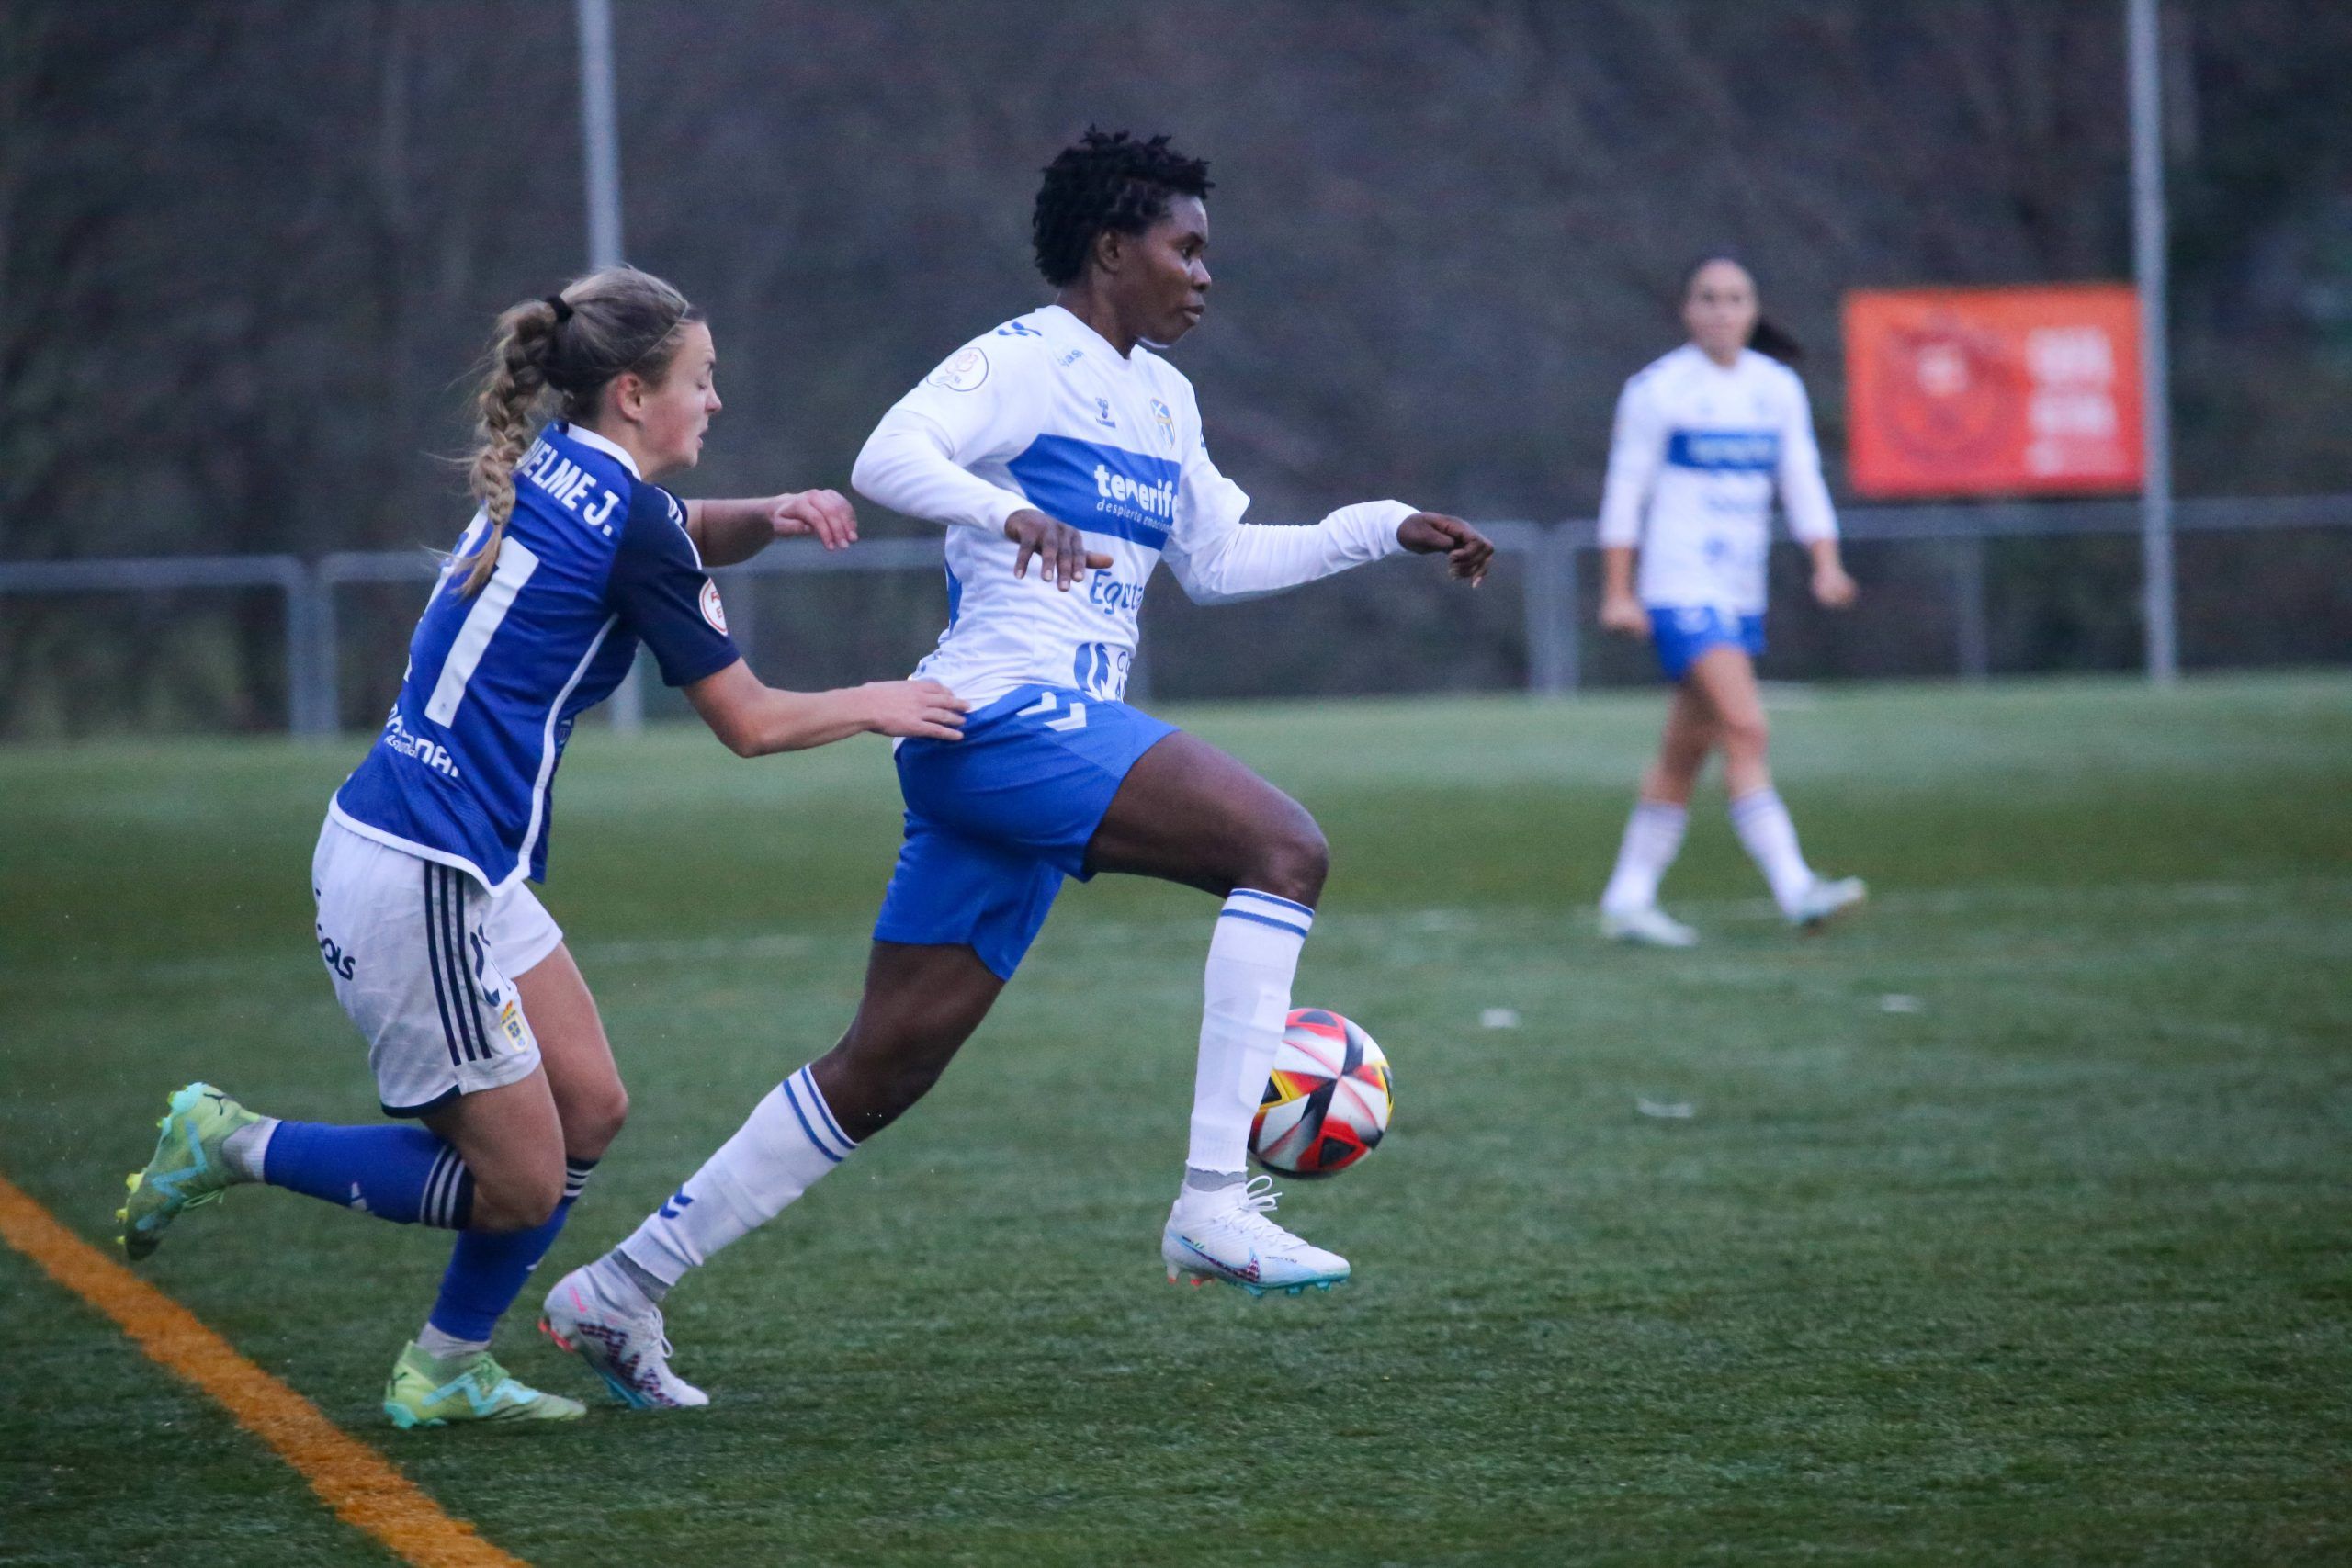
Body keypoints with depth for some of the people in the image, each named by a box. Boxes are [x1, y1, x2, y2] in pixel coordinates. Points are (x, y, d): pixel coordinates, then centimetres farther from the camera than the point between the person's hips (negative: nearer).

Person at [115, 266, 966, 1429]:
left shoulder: (552, 469, 9)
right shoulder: (629, 525, -15)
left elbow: (683, 535, 29)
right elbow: (749, 722, -7)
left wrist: (767, 516, 8)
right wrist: (874, 707, 9)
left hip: (468, 873, 9)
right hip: (415, 883, -9)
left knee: (589, 1106, 12)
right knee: (520, 1186, 0)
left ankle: (446, 1370, 21)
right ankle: (230, 1146, 6)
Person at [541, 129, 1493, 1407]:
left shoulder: (1161, 398, 23)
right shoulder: (1021, 363, -5)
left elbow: (1221, 559, 32)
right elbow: (888, 457, -22)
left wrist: (1384, 530, 27)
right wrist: (1011, 512, -39)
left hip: (1053, 742, 9)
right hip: (1007, 715, -9)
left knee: (882, 1071, 8)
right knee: (1284, 849, -23)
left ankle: (619, 1291, 13)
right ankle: (1213, 1206, -26)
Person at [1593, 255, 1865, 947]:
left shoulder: (1779, 389, 11)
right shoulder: (1656, 390, -4)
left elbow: (1803, 481, 10)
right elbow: (1626, 491, -2)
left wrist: (1826, 564, -4)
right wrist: (1617, 592, -5)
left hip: (1743, 592, 6)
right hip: (1680, 587, -6)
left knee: (1686, 752, 10)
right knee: (1745, 727, -20)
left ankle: (1627, 901, 18)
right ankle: (1794, 889, -26)